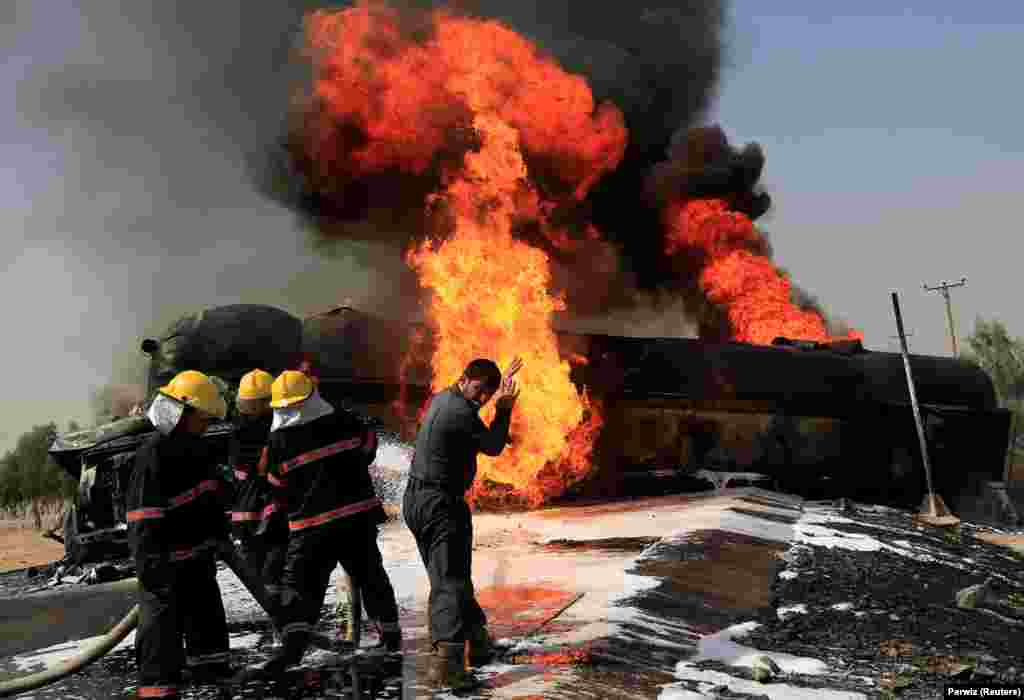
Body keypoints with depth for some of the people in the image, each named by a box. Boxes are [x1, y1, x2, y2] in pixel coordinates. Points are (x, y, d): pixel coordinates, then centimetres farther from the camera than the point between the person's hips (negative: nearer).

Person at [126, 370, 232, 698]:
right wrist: (151, 563, -26)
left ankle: (207, 663, 41)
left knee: (207, 611, 22)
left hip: (198, 553, 9)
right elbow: (145, 515, -24)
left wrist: (218, 534, 24)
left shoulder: (195, 448, 8)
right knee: (163, 619, -6)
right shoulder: (153, 455, -21)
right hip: (165, 560, -9)